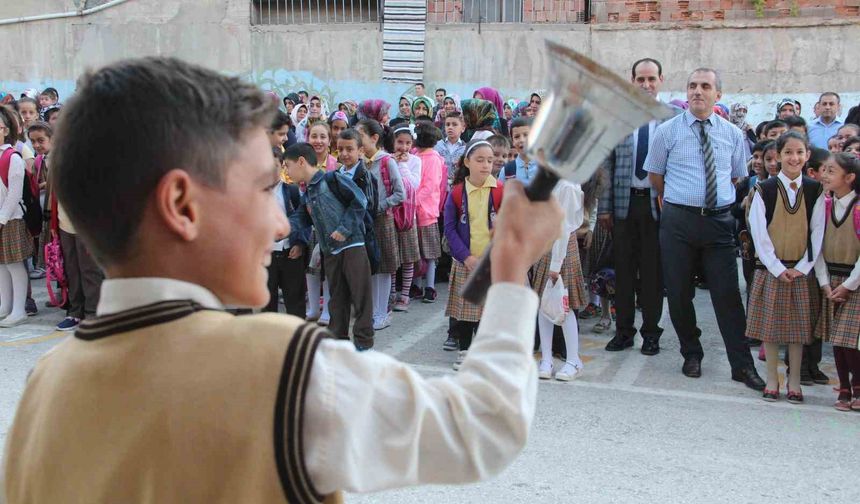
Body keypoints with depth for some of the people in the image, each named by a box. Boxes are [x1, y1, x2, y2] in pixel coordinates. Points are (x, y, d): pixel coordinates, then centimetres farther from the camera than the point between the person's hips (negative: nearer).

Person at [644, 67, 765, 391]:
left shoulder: (732, 134, 7)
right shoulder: (667, 131, 0)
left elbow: (737, 176, 18)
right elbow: (655, 175, 8)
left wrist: (718, 201, 12)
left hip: (719, 220, 1)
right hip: (678, 221, -1)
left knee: (727, 293, -1)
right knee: (679, 293, 7)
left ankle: (742, 365, 5)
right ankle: (691, 355, 25)